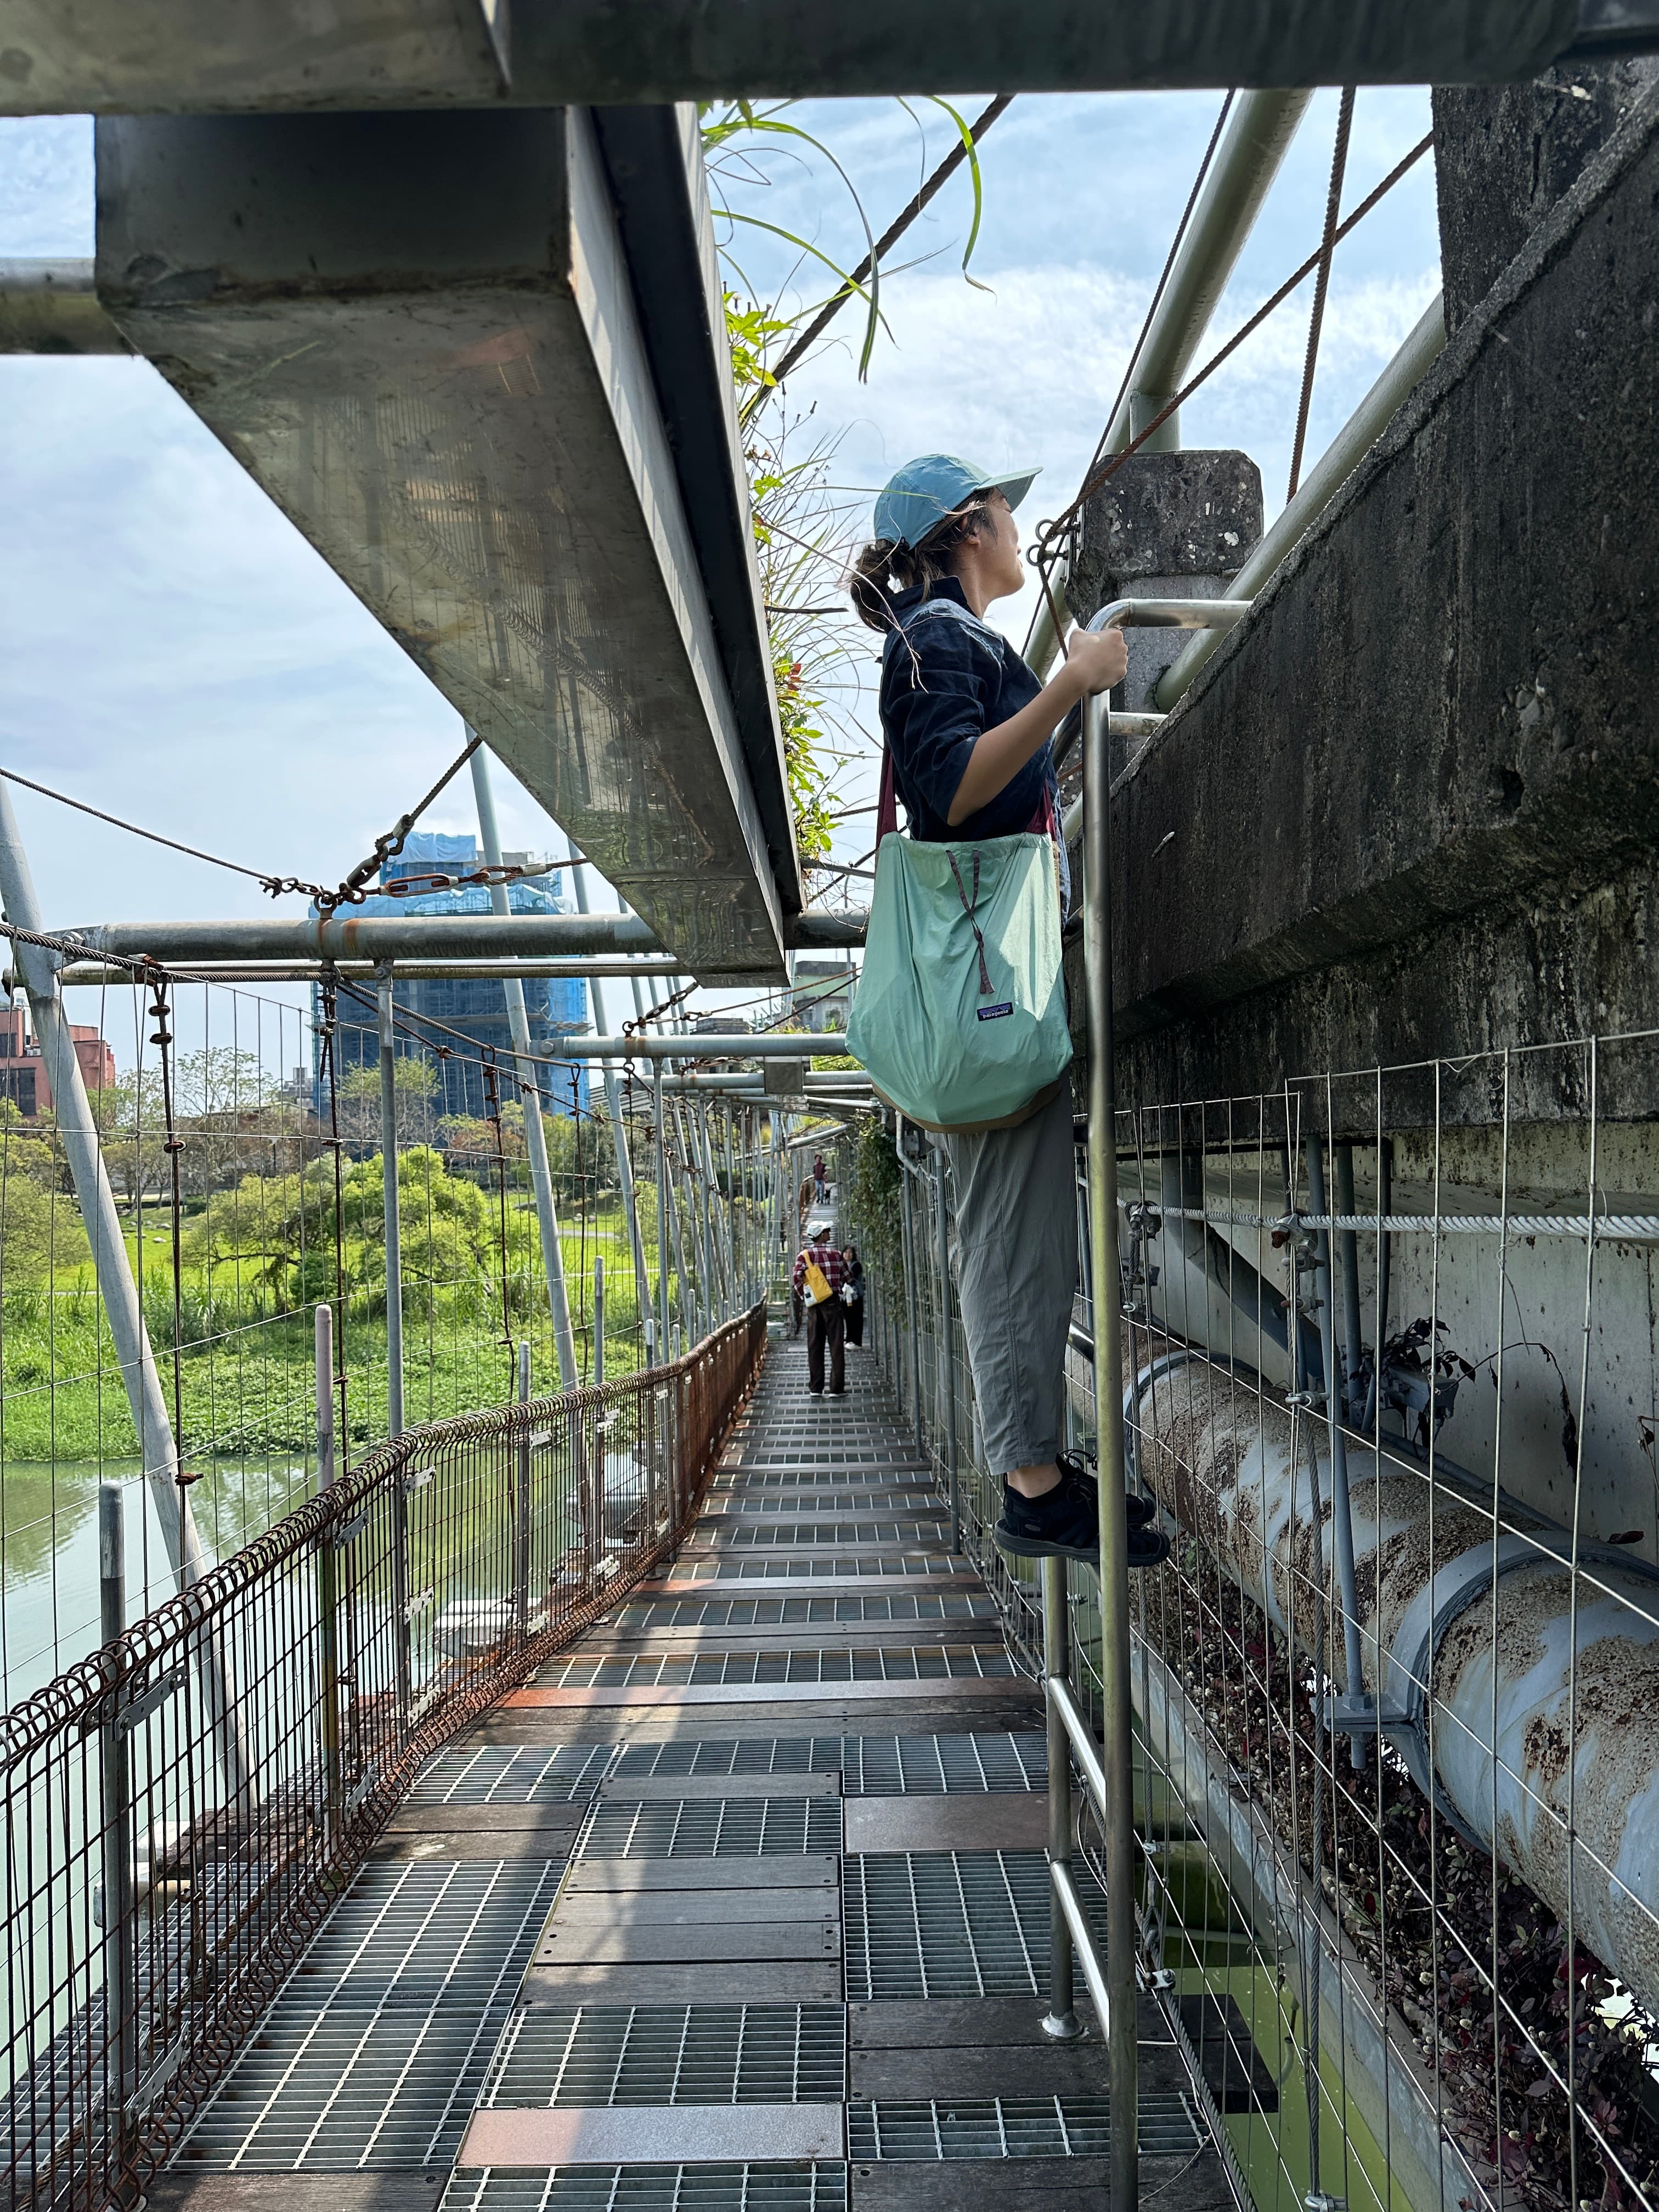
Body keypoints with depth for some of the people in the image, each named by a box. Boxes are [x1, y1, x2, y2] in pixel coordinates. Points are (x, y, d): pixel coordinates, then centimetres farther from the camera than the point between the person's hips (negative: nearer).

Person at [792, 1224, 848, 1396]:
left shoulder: (804, 1255, -1)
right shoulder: (835, 1253, -1)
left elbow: (797, 1277, -14)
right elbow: (846, 1277, 5)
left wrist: (804, 1296, -1)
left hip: (813, 1304, 2)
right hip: (833, 1301, -2)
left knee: (814, 1347, 8)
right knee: (836, 1346, 3)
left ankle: (815, 1388, 9)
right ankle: (837, 1388, 0)